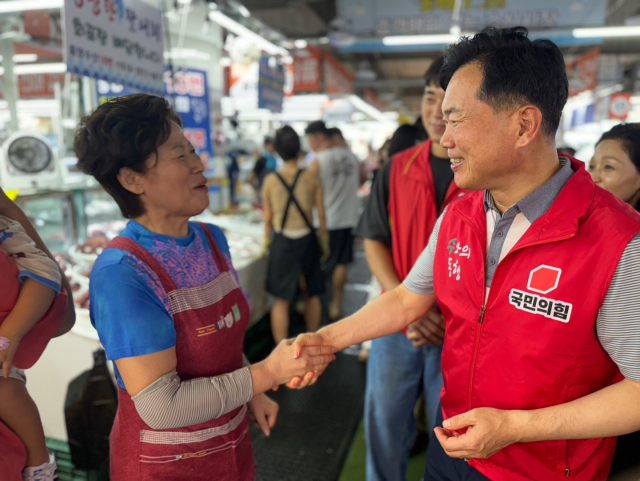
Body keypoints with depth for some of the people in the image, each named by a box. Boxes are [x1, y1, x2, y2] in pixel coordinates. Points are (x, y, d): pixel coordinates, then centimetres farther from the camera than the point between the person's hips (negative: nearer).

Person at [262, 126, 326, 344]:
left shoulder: (270, 180, -6)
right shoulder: (312, 178, -6)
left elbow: (268, 217, 1)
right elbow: (321, 213, 0)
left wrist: (267, 239, 15)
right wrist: (324, 235, 15)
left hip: (282, 241, -1)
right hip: (307, 238, 1)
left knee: (281, 299, 6)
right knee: (312, 294, 18)